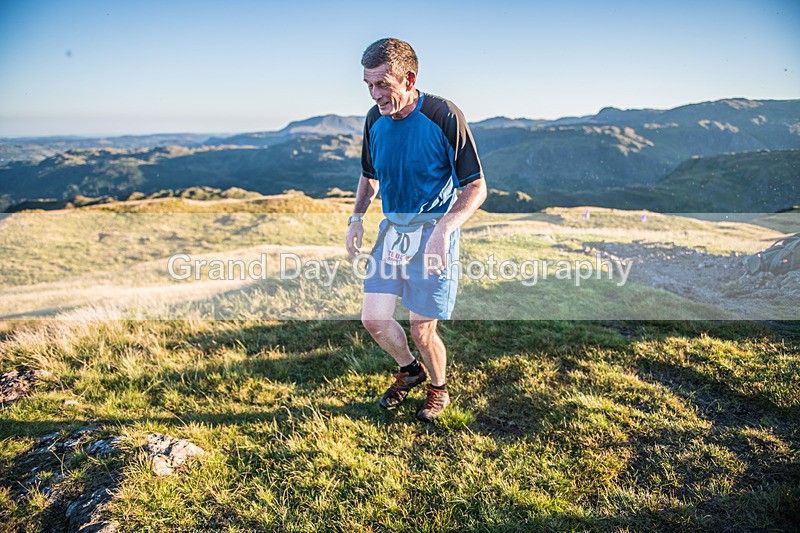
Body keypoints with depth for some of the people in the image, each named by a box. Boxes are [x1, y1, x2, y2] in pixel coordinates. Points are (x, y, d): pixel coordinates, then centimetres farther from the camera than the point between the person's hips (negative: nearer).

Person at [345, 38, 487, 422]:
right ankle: (409, 369, 33)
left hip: (433, 234, -5)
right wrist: (357, 218, 2)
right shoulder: (375, 119, 0)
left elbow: (476, 187, -14)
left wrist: (443, 230, -27)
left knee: (422, 330, 1)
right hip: (392, 230, 5)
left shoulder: (444, 117, -17)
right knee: (373, 319, 2)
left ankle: (439, 389, 32)